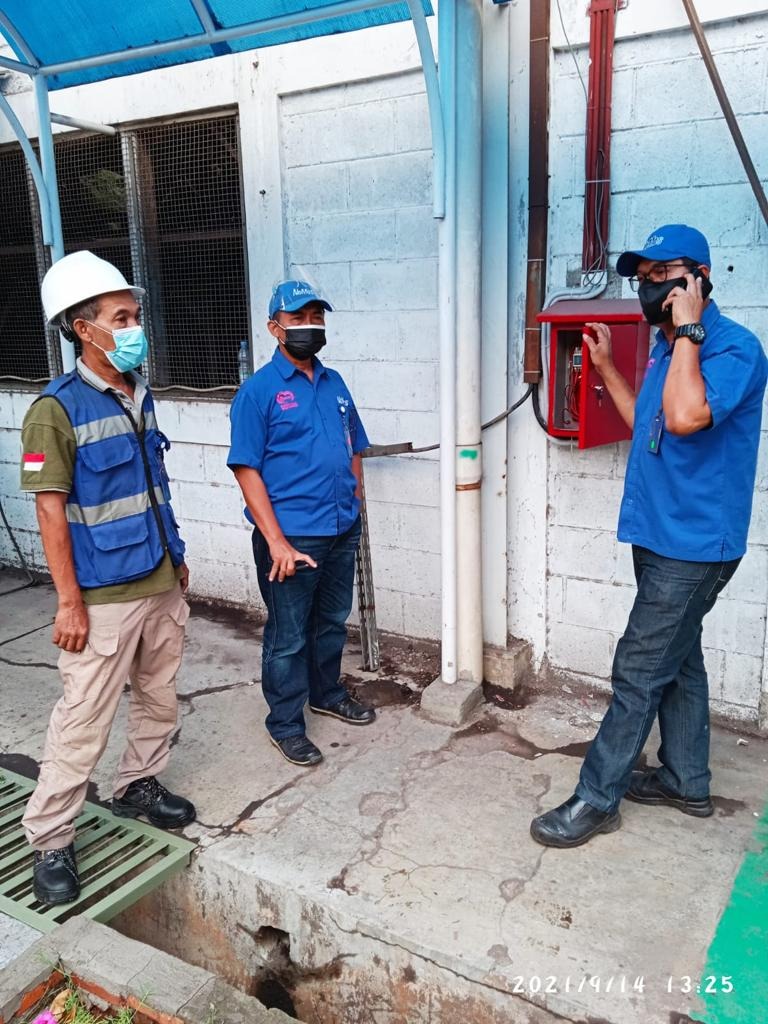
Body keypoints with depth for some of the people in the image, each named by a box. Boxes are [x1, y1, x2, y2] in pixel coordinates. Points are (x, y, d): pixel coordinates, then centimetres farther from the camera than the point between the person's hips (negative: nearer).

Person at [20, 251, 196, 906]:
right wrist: (69, 602, -16)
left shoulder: (140, 396, 7)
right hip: (104, 598, -7)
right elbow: (50, 511, -15)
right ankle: (50, 840, 19)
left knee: (160, 698, 19)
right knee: (84, 722, 2)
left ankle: (138, 786, 41)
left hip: (161, 585, 7)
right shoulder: (57, 410, -14)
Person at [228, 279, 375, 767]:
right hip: (292, 536, -6)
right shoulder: (259, 390, -9)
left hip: (342, 531, 6)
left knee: (333, 622, 21)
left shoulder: (335, 383, 9)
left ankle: (327, 692, 42)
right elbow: (247, 470, -13)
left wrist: (354, 510, 13)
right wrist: (276, 540, -18)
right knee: (289, 636, 6)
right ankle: (285, 723, 23)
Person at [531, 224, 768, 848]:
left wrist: (687, 328, -23)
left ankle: (597, 799, 9)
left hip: (693, 545, -9)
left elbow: (685, 417, -34)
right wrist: (607, 368, 18)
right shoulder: (668, 347, 12)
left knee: (639, 672, -3)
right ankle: (686, 782, 32)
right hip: (662, 537, 9)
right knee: (677, 662, 18)